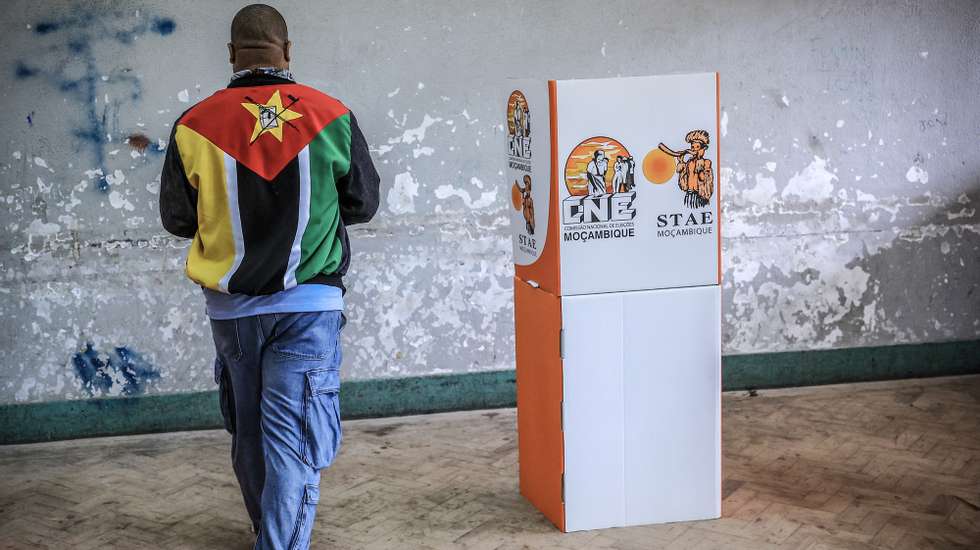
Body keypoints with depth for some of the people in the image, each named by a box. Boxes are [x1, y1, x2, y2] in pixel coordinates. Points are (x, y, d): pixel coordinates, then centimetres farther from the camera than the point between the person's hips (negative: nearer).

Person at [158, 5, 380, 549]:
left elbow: (177, 219, 5)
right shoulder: (332, 117, -7)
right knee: (293, 440, 1)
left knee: (248, 432, 20)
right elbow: (363, 203, 5)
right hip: (309, 302, -2)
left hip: (232, 306, 2)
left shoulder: (193, 126, -7)